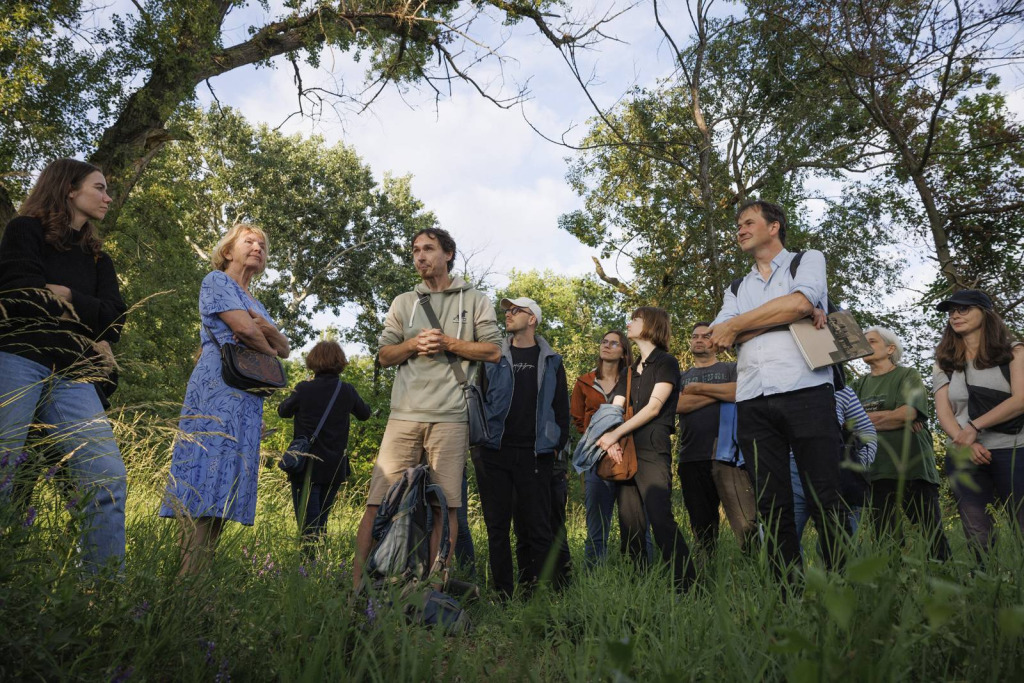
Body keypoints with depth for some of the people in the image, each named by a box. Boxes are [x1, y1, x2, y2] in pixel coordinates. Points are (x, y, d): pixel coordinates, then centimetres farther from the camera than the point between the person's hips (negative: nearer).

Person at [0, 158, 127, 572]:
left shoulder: (97, 258, 23)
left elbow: (115, 321, 9)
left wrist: (65, 295, -3)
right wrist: (88, 335, -1)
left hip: (72, 377, 5)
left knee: (108, 480, -10)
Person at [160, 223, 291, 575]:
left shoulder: (256, 304, 29)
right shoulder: (216, 281, 5)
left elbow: (284, 348, 18)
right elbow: (243, 328, -10)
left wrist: (265, 326, -2)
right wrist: (269, 350, 9)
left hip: (247, 401, 8)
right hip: (217, 393, -8)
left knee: (224, 491, 1)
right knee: (207, 477, -16)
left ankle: (195, 577, 2)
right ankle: (187, 577, -17)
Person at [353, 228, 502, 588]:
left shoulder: (475, 300, 13)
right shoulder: (404, 302, 20)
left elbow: (493, 351, 5)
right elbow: (384, 354, 16)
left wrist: (448, 343, -5)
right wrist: (413, 345, -4)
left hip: (451, 416, -2)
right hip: (405, 414, 2)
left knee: (445, 504, 0)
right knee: (379, 499, -4)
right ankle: (357, 579, -1)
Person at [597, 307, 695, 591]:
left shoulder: (666, 362, 3)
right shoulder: (630, 371, 22)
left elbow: (653, 407, -8)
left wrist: (615, 434, -11)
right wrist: (610, 439, -9)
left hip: (653, 452, -6)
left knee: (661, 520, -16)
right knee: (630, 526, 3)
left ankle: (688, 587, -11)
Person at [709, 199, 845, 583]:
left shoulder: (808, 260, 16)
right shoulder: (737, 289, 25)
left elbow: (800, 302, -8)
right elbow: (717, 340, 5)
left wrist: (736, 326, 2)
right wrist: (787, 316, -4)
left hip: (805, 391, -3)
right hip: (753, 402, 4)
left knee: (826, 501, -5)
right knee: (772, 507, 1)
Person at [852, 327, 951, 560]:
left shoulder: (907, 376, 8)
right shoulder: (858, 385, 18)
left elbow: (908, 413, -10)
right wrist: (894, 418, -7)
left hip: (912, 467, -3)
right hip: (876, 471, 3)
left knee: (934, 537, -4)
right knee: (887, 542, 1)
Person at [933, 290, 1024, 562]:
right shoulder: (945, 362, 14)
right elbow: (944, 413, 5)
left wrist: (974, 427, -15)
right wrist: (967, 444, -13)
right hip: (964, 457, 2)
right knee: (979, 538, -3)